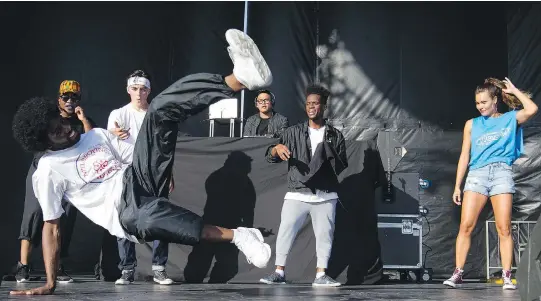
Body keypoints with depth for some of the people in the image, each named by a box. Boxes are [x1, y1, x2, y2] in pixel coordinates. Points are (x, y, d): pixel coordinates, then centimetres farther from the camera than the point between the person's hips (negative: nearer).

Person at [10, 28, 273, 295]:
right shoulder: (48, 170, 3)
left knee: (161, 108, -12)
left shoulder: (97, 135, 19)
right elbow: (51, 226, 2)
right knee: (148, 216, -47)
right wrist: (49, 284, -3)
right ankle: (238, 236, -33)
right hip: (123, 211, -6)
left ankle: (240, 78, -33)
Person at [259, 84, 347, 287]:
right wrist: (277, 148, -17)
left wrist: (331, 159, -13)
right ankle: (279, 272, 0)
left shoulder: (335, 135, 9)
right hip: (297, 194, 0)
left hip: (325, 195, 0)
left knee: (324, 234, 0)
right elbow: (271, 156, 5)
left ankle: (321, 275, 7)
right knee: (285, 230, -7)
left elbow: (343, 164, 7)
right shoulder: (293, 133, 9)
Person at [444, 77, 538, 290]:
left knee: (504, 228, -6)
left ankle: (507, 277, -4)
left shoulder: (510, 118, 11)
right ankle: (458, 274, -7)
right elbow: (464, 156, 14)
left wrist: (513, 90, 3)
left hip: (502, 174, -2)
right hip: (477, 174, 2)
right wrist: (457, 186, 8)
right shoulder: (472, 124, 17)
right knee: (466, 226, -8)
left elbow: (532, 109, -9)